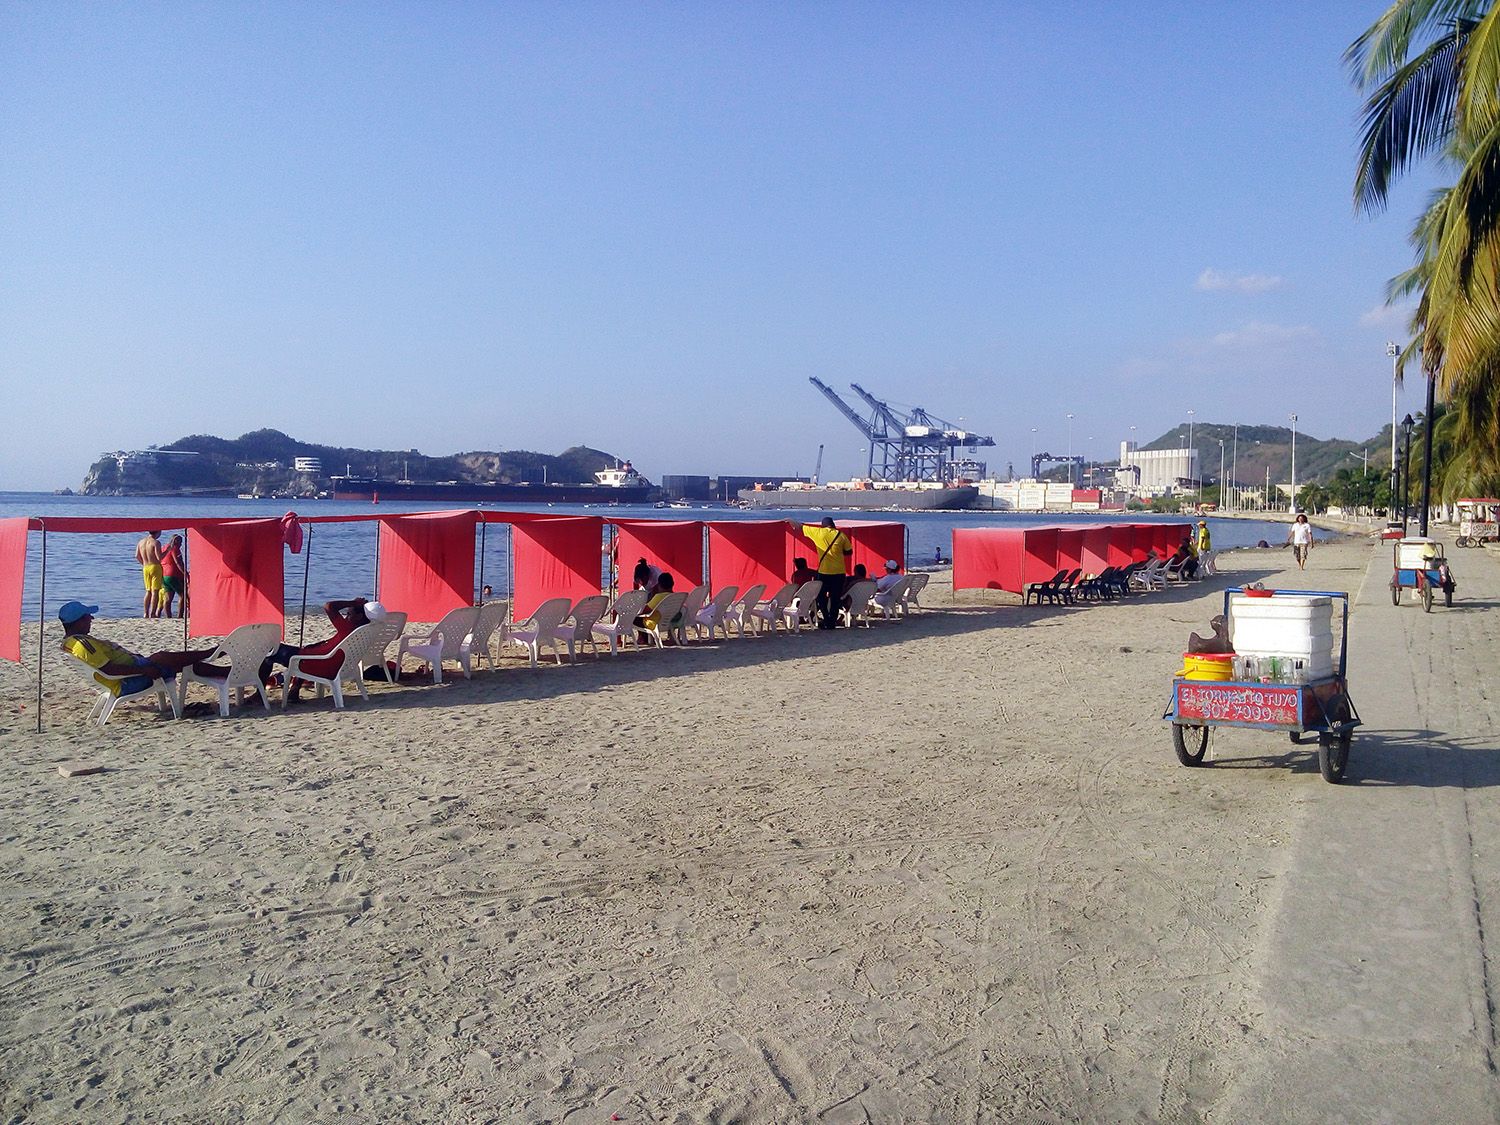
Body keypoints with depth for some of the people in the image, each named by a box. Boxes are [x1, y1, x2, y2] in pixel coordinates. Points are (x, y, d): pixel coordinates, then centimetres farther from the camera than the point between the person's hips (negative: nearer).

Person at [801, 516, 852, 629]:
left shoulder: (818, 533, -4)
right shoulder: (841, 535, -1)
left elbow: (801, 527, 9)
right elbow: (849, 552, 7)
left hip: (824, 572, -2)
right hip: (839, 572, 2)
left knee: (821, 597, 12)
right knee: (835, 598, 9)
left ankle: (827, 620, 4)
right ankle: (832, 622, 11)